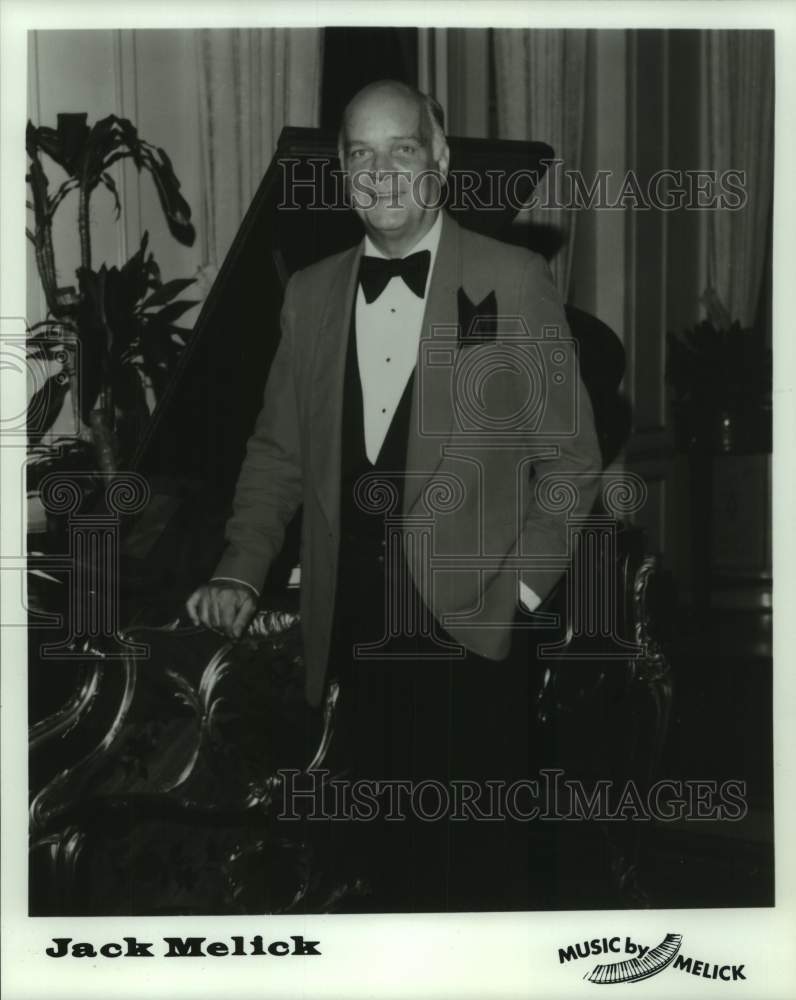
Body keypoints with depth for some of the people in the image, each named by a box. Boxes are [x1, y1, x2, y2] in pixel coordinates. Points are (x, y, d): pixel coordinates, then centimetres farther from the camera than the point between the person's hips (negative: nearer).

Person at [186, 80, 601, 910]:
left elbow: (569, 457, 1)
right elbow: (278, 451, 14)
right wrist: (239, 572, 1)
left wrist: (521, 589, -8)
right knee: (391, 864, 9)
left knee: (477, 868, 4)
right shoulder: (310, 293, 10)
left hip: (474, 636, -3)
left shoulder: (514, 280, -1)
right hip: (352, 641, 3)